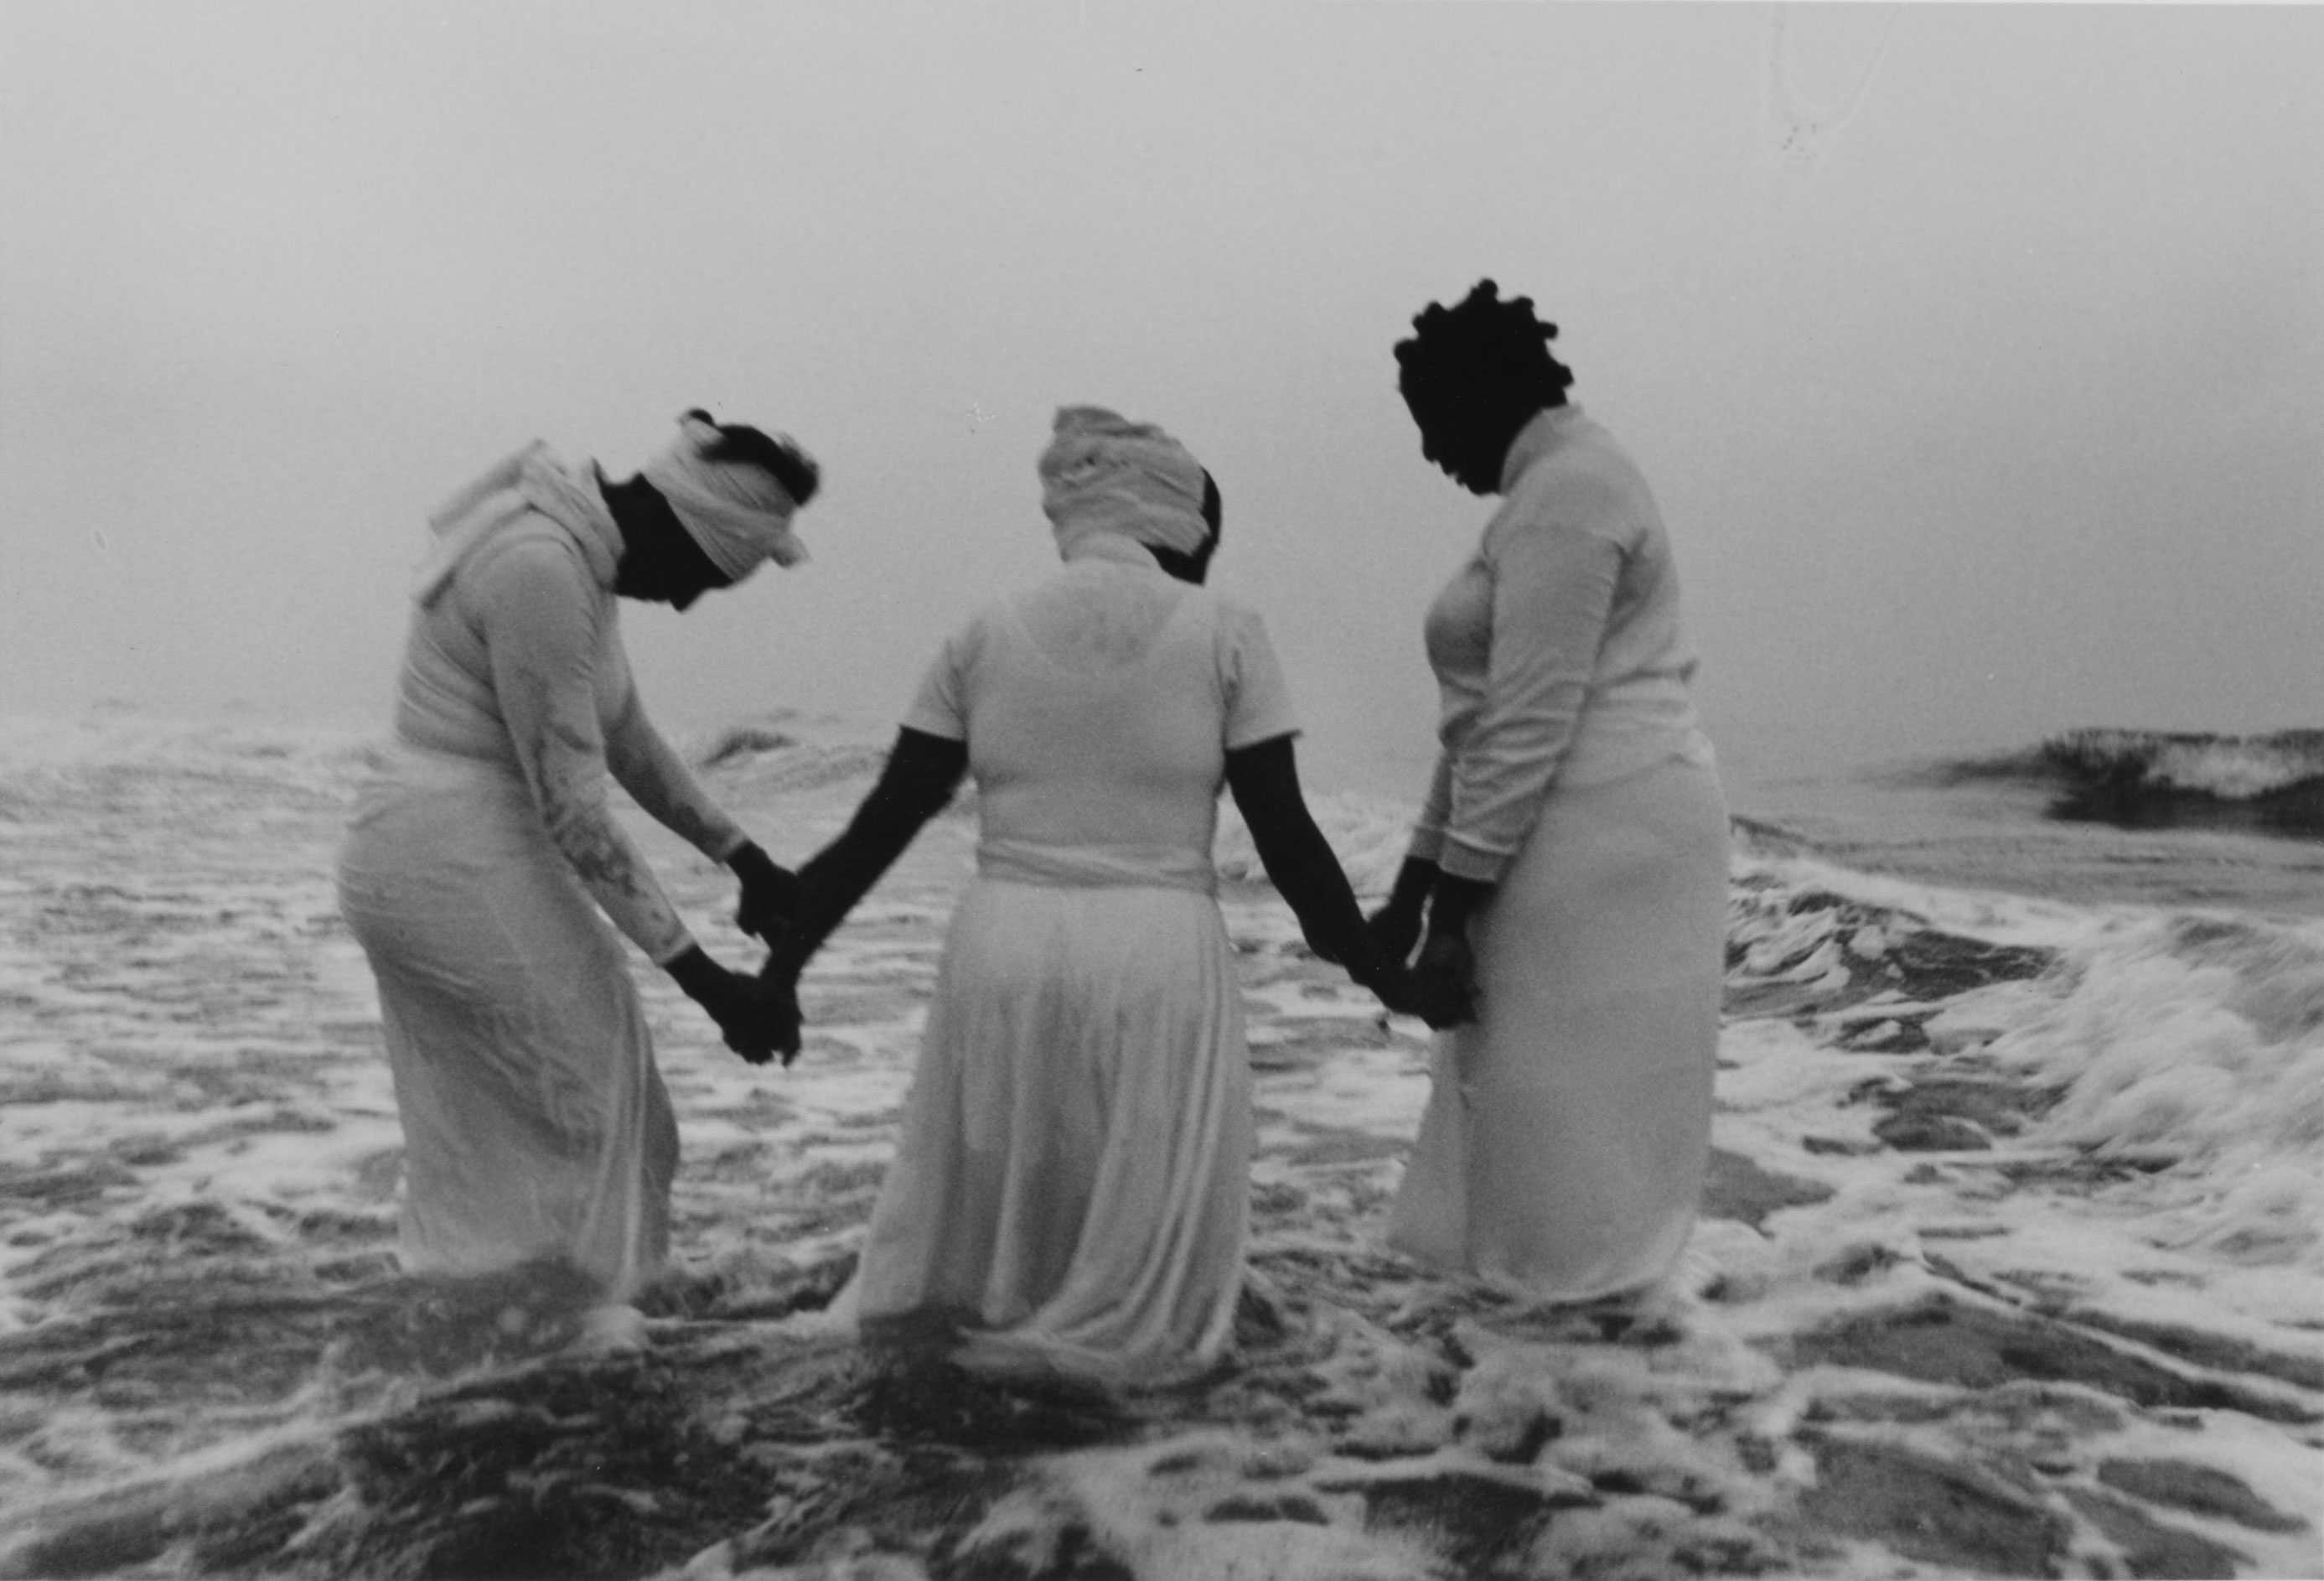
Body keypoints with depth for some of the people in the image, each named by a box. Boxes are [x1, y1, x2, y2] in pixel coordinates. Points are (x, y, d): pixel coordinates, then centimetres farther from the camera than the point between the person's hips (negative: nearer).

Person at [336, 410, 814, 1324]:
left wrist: (742, 856, 12)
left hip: (419, 865, 10)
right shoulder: (543, 571, -24)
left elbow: (625, 738, 16)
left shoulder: (581, 560, 7)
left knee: (473, 1146, 18)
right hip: (459, 874, -10)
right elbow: (572, 808, -24)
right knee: (582, 1112, 4)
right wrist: (702, 976, -21)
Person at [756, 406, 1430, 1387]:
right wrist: (1379, 972, 8)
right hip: (1156, 962, -2)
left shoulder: (986, 636, 5)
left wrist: (782, 963, 13)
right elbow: (1285, 840, -2)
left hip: (1002, 954, 3)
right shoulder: (1224, 635, -1)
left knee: (988, 1220, 24)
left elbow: (882, 826, 4)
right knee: (1139, 1239, 16)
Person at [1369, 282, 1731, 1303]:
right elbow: (1485, 719, 17)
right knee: (1541, 1094, 14)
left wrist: (1453, 910, -17)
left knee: (1571, 1102, -1)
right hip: (1591, 838, 10)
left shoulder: (1562, 493, -12)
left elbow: (1528, 726, -19)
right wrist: (1411, 891, 16)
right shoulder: (1552, 489, 19)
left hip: (1601, 836, -10)